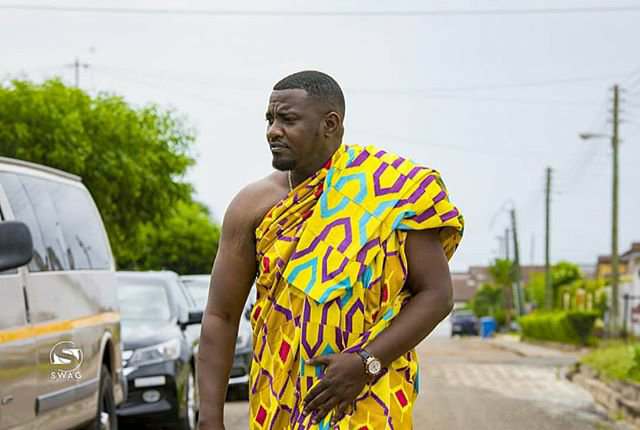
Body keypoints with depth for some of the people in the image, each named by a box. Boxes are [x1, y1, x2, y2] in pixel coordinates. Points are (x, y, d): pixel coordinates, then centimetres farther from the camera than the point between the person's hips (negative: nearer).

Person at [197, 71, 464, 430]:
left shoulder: (392, 192, -6)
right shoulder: (253, 206, 1)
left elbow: (436, 294, -5)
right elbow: (221, 317, 2)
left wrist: (367, 363, -17)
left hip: (367, 399, -4)